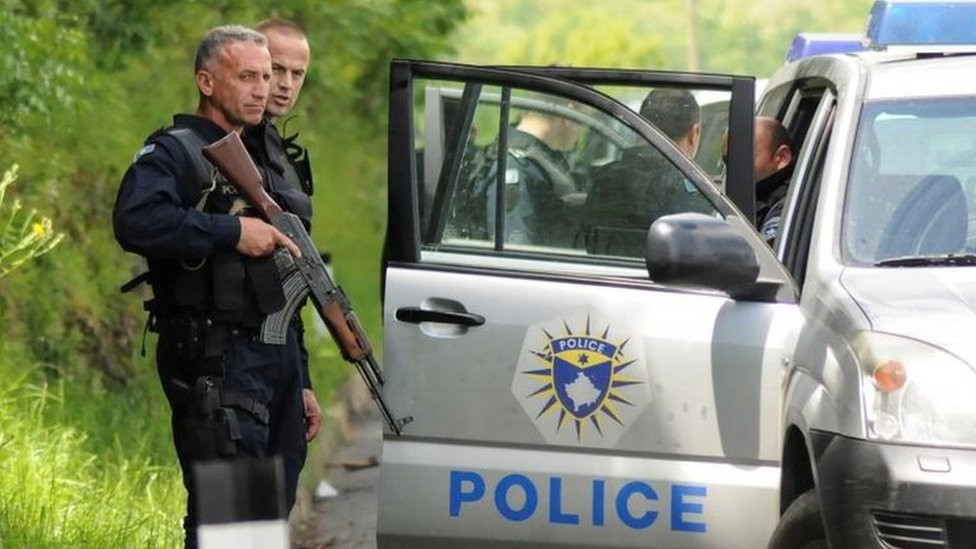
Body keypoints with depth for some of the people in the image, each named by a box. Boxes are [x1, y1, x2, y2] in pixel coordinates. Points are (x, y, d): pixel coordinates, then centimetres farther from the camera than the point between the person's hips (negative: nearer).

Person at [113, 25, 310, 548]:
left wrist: (300, 382, 23)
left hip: (277, 361, 8)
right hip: (217, 364, -8)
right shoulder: (174, 154, -5)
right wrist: (232, 230, -22)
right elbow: (134, 221, -26)